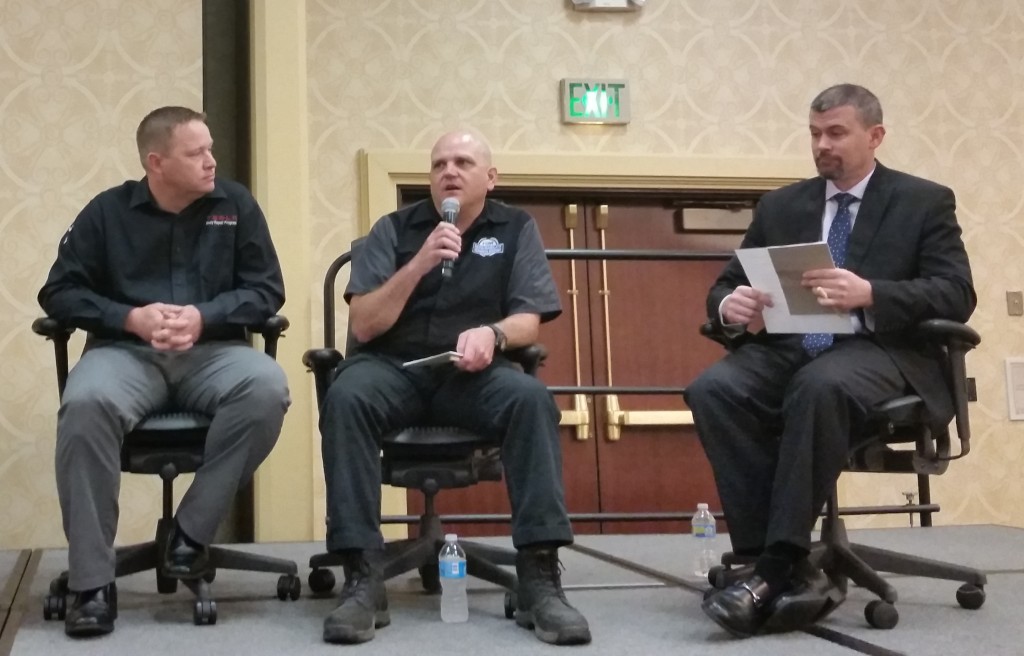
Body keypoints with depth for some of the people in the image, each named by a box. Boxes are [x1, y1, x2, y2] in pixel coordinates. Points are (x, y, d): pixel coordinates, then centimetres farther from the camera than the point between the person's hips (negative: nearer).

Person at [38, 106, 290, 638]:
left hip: (212, 350, 1)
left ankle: (191, 534, -19)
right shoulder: (107, 211, 6)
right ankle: (92, 582, -27)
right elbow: (59, 292, 5)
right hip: (126, 350, -1)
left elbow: (267, 289, 5)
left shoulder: (234, 203, 7)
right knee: (85, 404, -35)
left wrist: (204, 317, -12)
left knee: (267, 389, -33)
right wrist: (131, 318, -12)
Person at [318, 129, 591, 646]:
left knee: (532, 399, -32)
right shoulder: (394, 229, 6)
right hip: (393, 366, 0)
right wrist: (419, 264, -16)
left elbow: (529, 321, 1)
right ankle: (361, 579, -32)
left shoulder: (516, 229, 8)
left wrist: (492, 333, -23)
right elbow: (363, 326, -3)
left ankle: (540, 576, -30)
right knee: (345, 397, -33)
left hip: (472, 372, 1)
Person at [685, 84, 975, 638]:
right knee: (712, 390, -29)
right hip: (789, 350, 4)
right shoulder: (780, 206, 19)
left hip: (879, 352, -4)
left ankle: (778, 567, -32)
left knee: (821, 386, -39)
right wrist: (729, 305, -10)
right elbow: (724, 285, 18)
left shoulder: (925, 202, 8)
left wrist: (869, 295, -23)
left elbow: (957, 296, -5)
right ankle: (787, 570, -28)